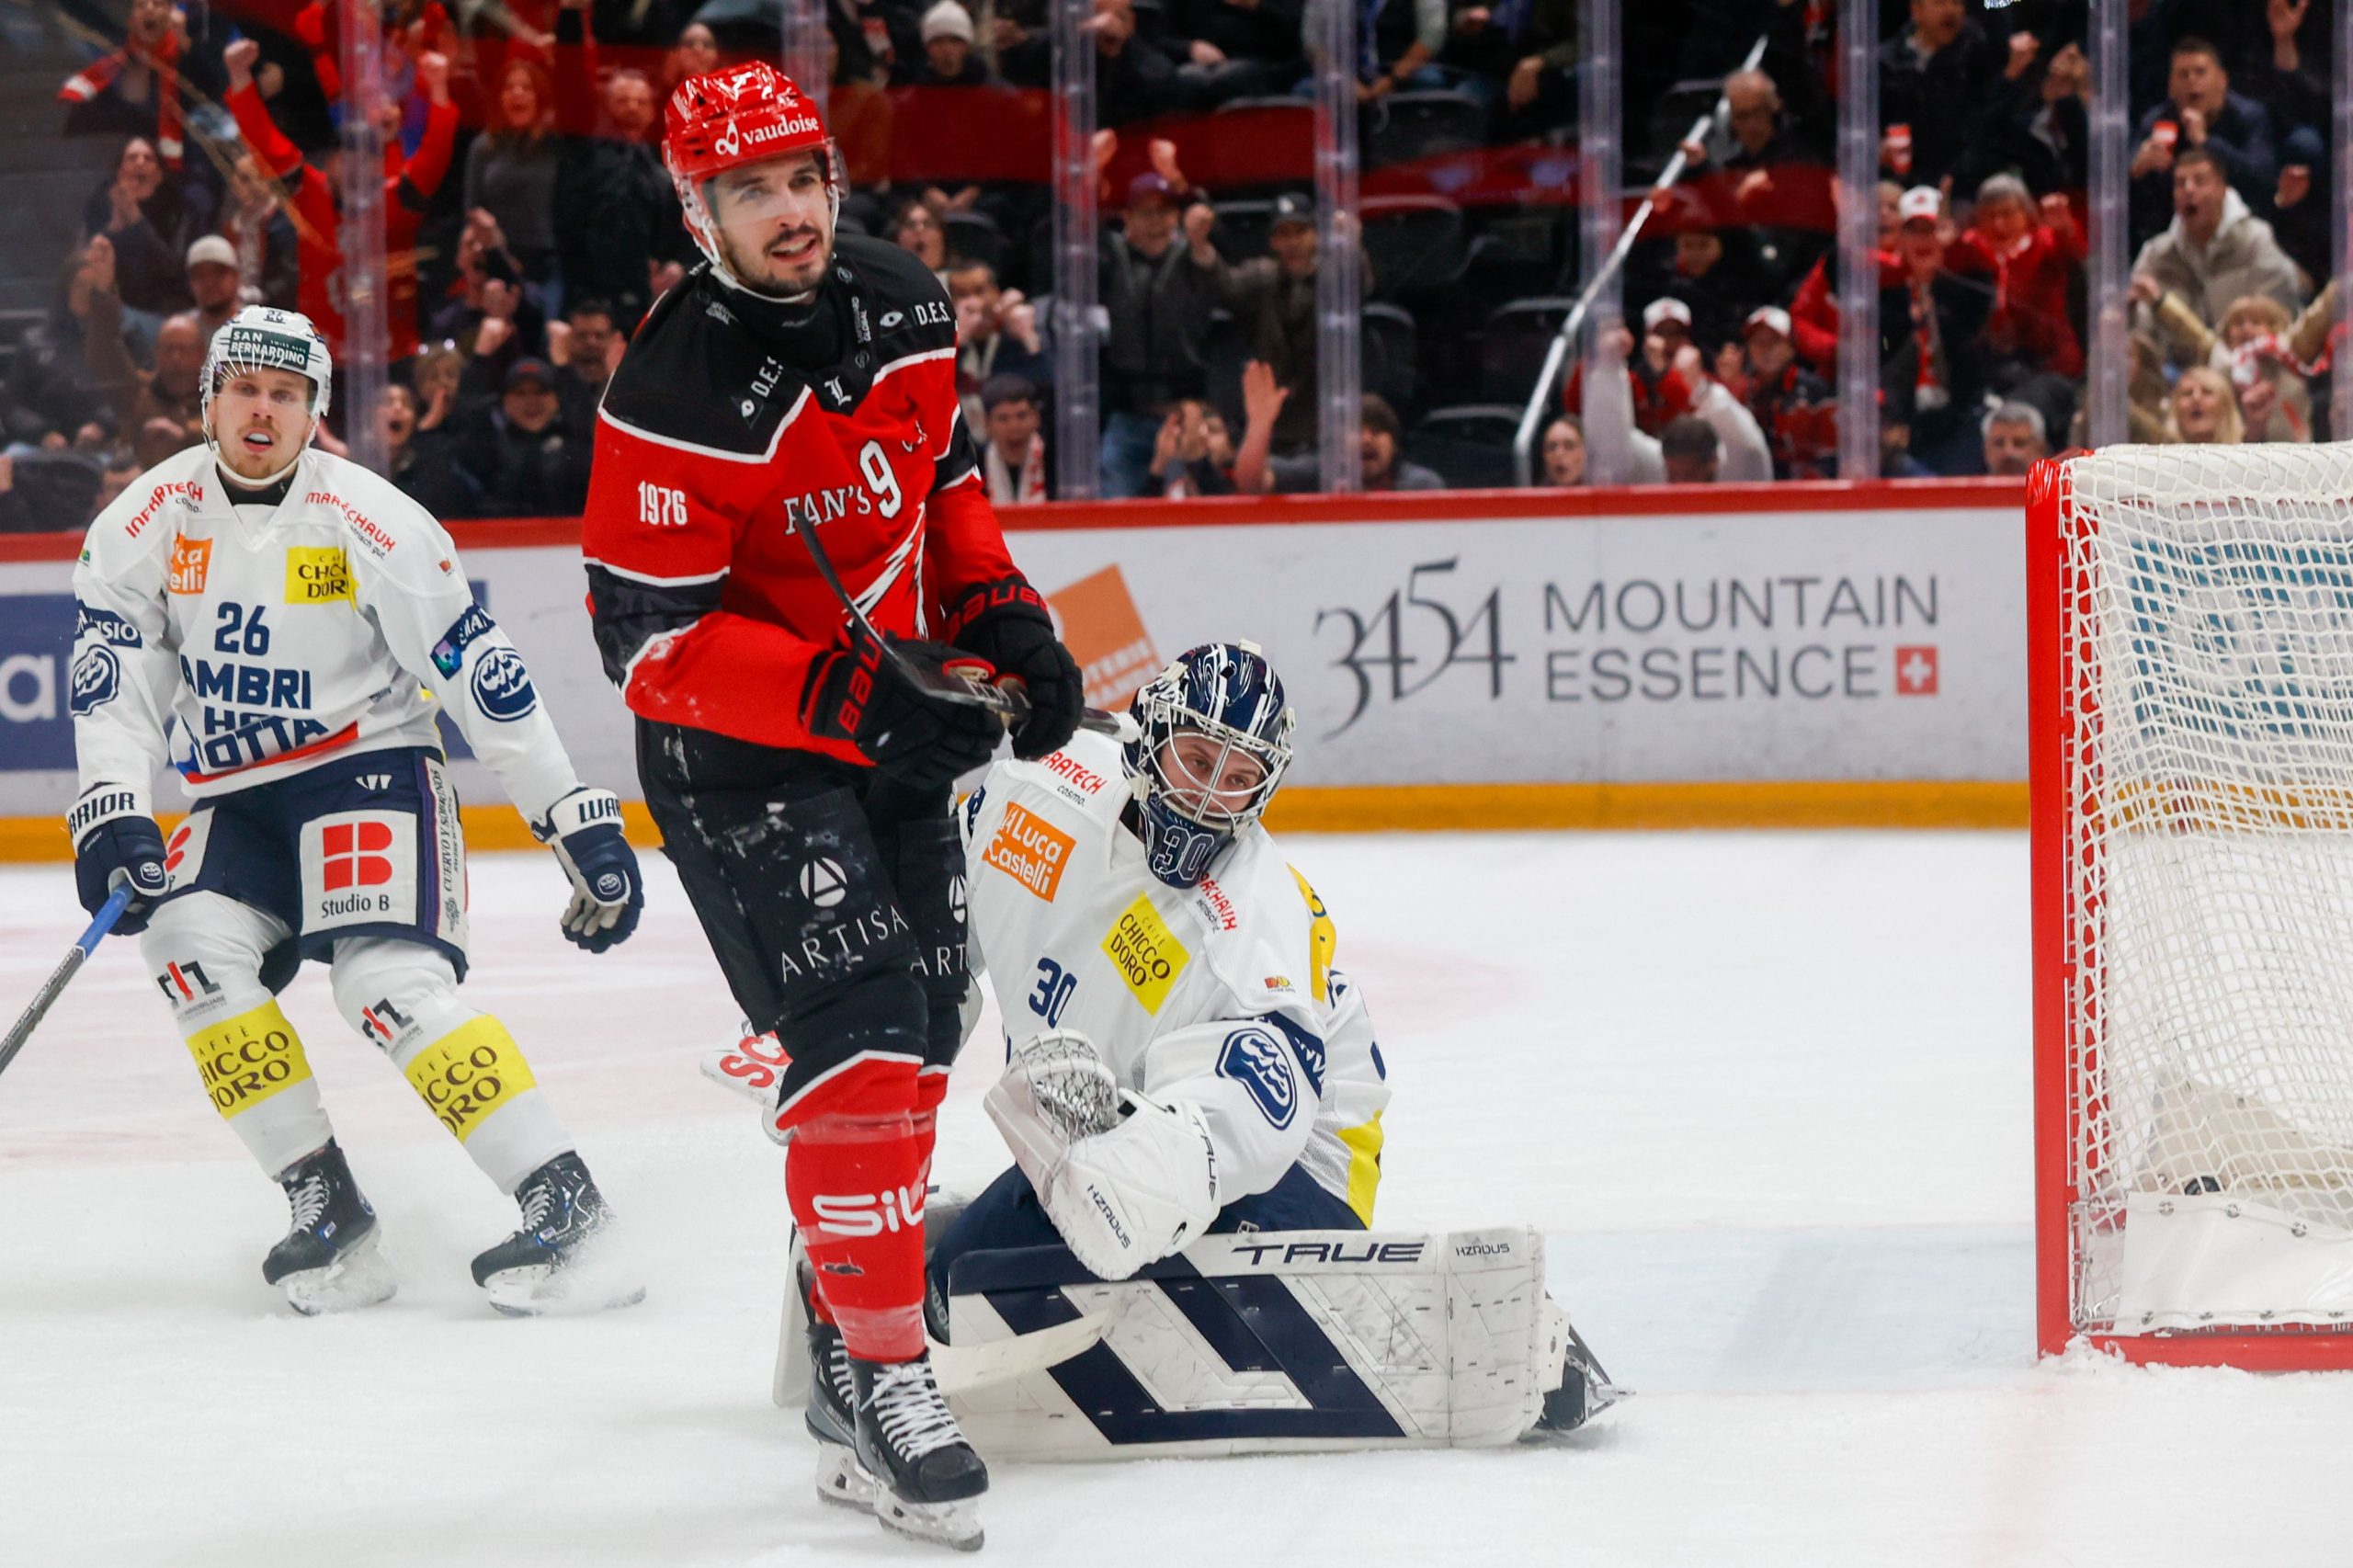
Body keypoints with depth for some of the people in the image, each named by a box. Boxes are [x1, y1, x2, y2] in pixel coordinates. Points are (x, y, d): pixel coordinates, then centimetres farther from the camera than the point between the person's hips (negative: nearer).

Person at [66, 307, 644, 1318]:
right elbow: (113, 673, -5)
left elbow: (479, 674, -11)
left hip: (371, 771, -4)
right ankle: (329, 1214, -15)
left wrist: (579, 819, -12)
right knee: (191, 942, -22)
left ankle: (563, 1203, -23)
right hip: (235, 802, 5)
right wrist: (111, 814, -21)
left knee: (390, 982, -25)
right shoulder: (152, 518, -3)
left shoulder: (372, 523, -14)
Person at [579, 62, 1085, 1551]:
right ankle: (885, 1376, -16)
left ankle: (853, 1293, 33)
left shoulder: (905, 305, -4)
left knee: (922, 1037, 15)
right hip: (741, 755, -8)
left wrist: (1005, 615, 1)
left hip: (899, 713, 8)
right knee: (857, 1035, -20)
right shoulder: (675, 398, -25)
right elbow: (650, 643, -24)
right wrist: (845, 697, -32)